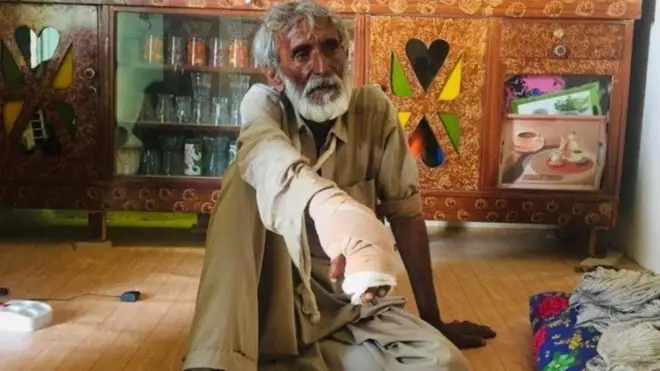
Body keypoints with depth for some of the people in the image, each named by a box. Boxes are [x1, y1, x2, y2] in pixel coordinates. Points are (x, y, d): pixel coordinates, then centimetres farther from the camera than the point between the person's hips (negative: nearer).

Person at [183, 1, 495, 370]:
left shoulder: (374, 108, -3)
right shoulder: (262, 103, -10)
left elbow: (405, 211, -2)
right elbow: (271, 160, -34)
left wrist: (433, 320, -2)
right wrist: (329, 203, -58)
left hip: (354, 307, 2)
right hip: (274, 301, -2)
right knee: (248, 179, -26)